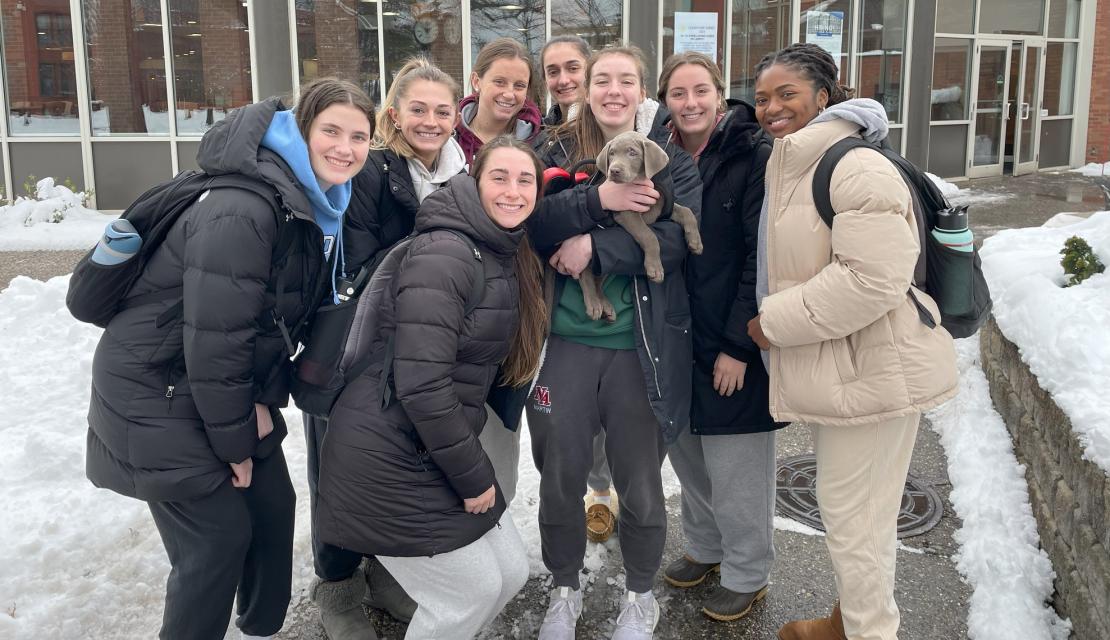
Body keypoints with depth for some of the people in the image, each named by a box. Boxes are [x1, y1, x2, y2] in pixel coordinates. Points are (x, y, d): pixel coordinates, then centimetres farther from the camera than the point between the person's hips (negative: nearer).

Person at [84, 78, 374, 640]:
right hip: (158, 392, -8)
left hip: (232, 383, 8)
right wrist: (234, 441, -15)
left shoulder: (320, 207, -1)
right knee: (220, 537, -3)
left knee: (273, 507, 13)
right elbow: (214, 338, -27)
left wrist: (265, 399, -5)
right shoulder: (241, 213, -29)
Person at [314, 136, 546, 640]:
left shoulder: (504, 259, 10)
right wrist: (473, 476, -17)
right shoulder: (444, 255, -20)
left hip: (433, 452, 9)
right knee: (472, 592, 1)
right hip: (387, 460, -9)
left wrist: (473, 466, 8)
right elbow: (420, 385, -25)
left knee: (511, 572, 14)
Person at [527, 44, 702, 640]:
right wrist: (598, 199, -21)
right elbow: (533, 223, -8)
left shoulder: (670, 155, 2)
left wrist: (596, 247, -18)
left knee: (640, 482, 10)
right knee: (560, 477, 11)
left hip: (640, 344, -1)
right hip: (566, 339, 2)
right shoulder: (559, 150, 6)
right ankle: (564, 591, 35)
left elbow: (681, 235, -13)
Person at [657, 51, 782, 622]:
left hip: (735, 344, -6)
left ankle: (746, 574, 26)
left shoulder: (753, 156, -12)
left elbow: (761, 259, -15)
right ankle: (705, 547, 40)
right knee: (688, 455, 18)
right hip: (677, 338, 6)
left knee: (736, 468, 5)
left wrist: (739, 346, -17)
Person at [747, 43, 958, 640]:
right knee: (847, 504, 22)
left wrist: (774, 323, -21)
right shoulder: (790, 166, 13)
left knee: (852, 511, 1)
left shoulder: (857, 168, -19)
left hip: (872, 369, -10)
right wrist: (770, 321, 14)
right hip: (835, 364, 10)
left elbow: (872, 278, -28)